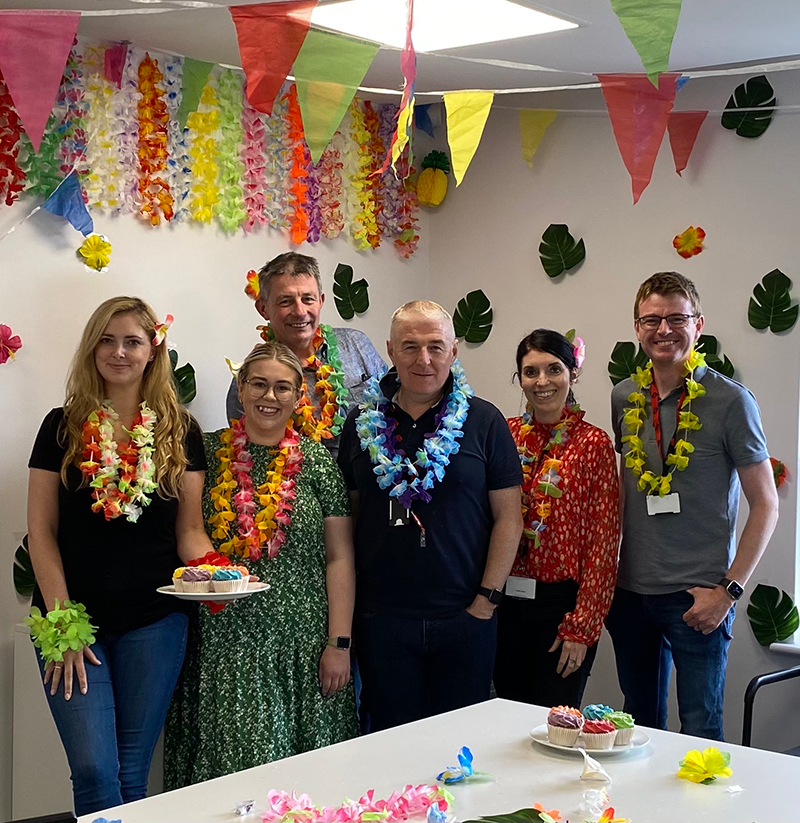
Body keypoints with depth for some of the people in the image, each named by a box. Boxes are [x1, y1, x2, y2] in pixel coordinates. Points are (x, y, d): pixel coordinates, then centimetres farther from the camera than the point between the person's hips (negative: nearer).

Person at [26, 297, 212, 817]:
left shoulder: (179, 432, 6)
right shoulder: (63, 427, 3)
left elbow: (189, 528, 7)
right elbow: (42, 531, 1)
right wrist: (61, 624, -8)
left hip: (154, 622, 1)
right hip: (73, 620, -1)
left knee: (132, 773, 7)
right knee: (94, 770, -8)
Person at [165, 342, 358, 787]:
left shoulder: (318, 462, 2)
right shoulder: (208, 454, 5)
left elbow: (339, 557, 0)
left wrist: (339, 643, -4)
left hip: (300, 641, -1)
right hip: (222, 640, 1)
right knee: (227, 764, 2)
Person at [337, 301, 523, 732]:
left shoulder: (484, 421, 0)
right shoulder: (363, 423, 5)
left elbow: (508, 517, 0)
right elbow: (346, 515, 9)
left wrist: (486, 599, -5)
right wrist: (347, 605, 2)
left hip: (464, 618, -1)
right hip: (381, 618, 1)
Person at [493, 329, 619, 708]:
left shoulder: (593, 443, -6)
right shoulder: (505, 433, 4)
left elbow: (604, 545, -8)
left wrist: (581, 628, -10)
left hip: (559, 604, -3)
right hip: (504, 603, 4)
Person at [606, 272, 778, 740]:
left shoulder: (730, 401, -8)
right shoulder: (625, 398, 6)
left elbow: (766, 506, -6)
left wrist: (729, 590, -12)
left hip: (698, 597, -5)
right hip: (631, 592, 5)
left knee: (700, 730, 1)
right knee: (640, 725, 15)